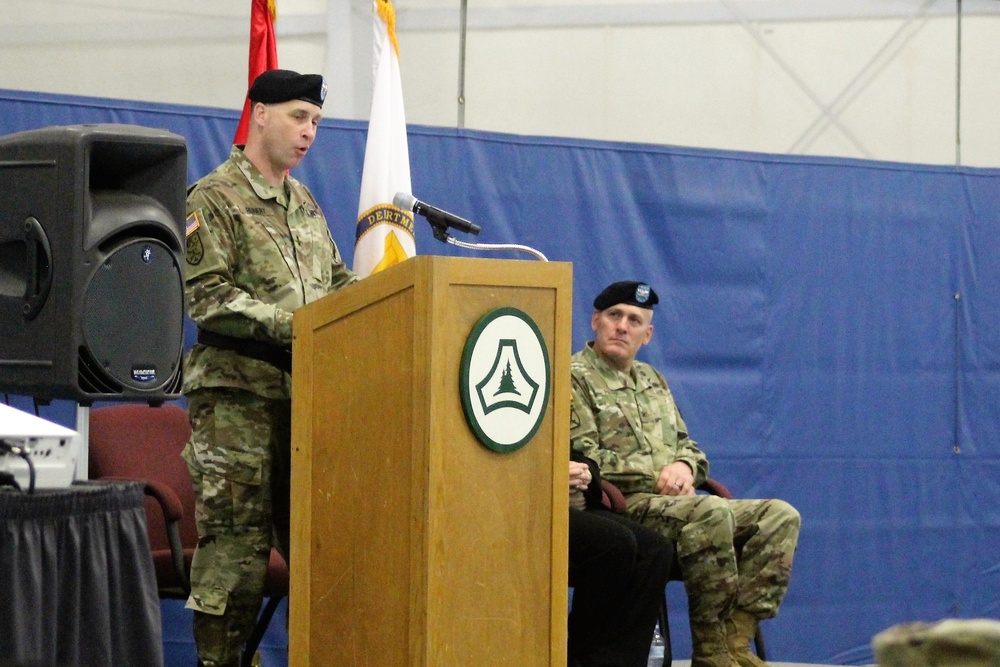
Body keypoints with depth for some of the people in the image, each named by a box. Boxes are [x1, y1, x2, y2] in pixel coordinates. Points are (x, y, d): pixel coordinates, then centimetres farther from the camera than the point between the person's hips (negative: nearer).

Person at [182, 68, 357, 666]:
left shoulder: (305, 203, 19)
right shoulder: (214, 199, -4)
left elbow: (337, 281, 24)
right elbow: (205, 296, -13)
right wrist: (288, 325, -21)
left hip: (306, 391, 7)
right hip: (237, 390, -7)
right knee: (237, 538, -8)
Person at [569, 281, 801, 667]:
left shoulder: (652, 381, 25)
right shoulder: (575, 378, -1)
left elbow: (686, 446, 25)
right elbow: (584, 458, -12)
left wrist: (684, 465, -1)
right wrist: (658, 475, -14)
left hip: (676, 502, 8)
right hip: (622, 505, -8)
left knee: (781, 516, -9)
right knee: (713, 512, -35)